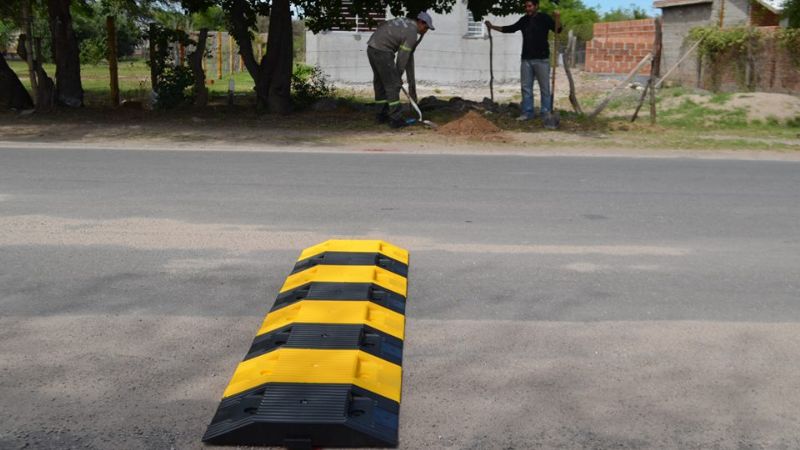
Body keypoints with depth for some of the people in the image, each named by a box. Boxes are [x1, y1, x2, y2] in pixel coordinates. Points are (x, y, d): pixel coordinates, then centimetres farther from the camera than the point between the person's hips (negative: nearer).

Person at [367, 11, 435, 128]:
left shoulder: (404, 21, 16)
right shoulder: (412, 34, -9)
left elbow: (382, 26, 18)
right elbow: (403, 57, -8)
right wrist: (399, 76, 5)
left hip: (371, 47, 9)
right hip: (382, 52, -9)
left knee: (379, 83, 17)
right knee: (393, 85, -4)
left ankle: (382, 115, 24)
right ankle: (395, 119, -5)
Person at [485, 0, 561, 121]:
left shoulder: (544, 18, -3)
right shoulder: (524, 20, 11)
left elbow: (557, 30, -13)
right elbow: (510, 29, 22)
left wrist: (558, 18, -32)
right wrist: (492, 27, 18)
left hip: (541, 59, -5)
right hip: (526, 59, 5)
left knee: (544, 88, 0)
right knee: (526, 87, 6)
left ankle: (546, 114, 4)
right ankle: (527, 113, 12)